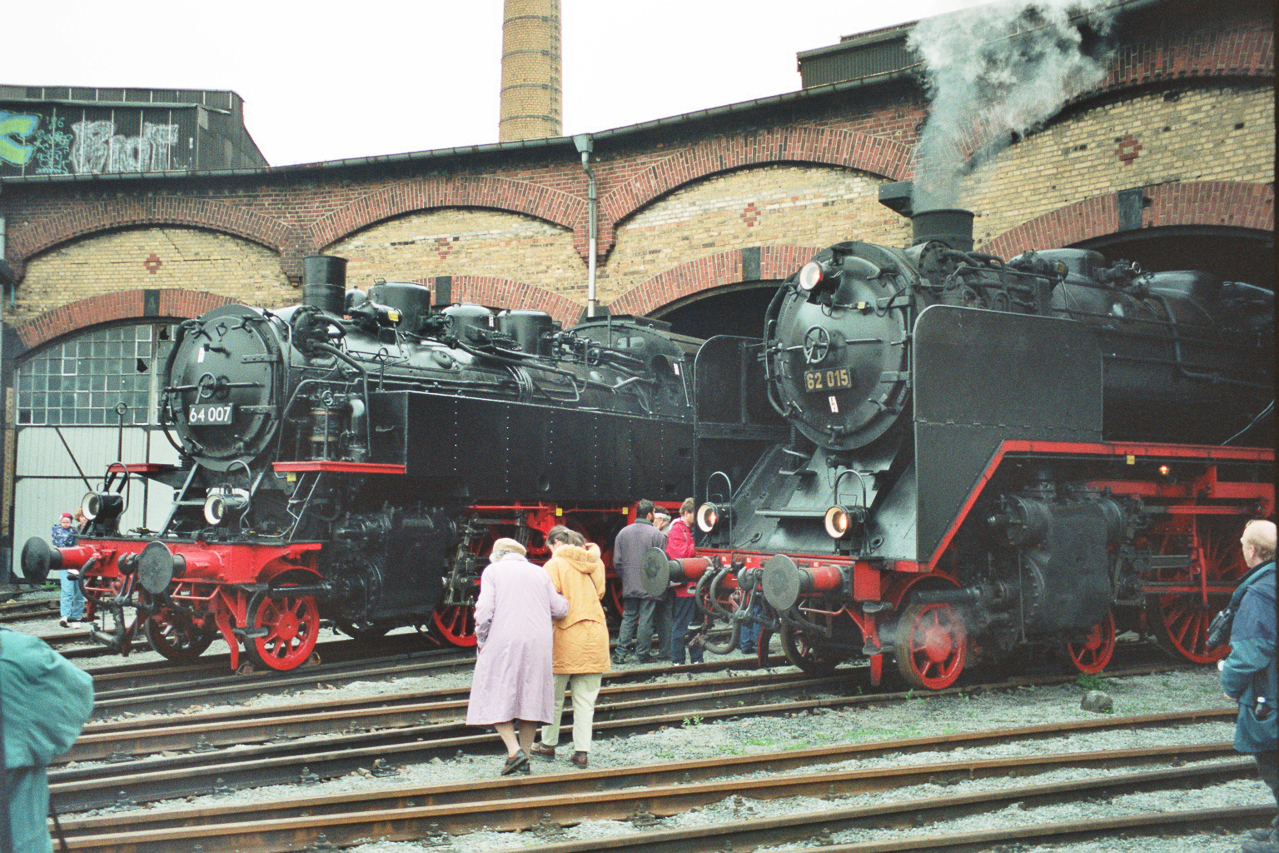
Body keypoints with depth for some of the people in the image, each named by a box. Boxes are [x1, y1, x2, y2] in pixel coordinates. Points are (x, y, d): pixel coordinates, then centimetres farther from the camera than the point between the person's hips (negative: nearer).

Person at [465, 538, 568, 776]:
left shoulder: (492, 570, 5)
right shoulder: (540, 572, 14)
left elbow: (484, 609, -7)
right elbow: (559, 609, 10)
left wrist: (481, 640, 5)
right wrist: (565, 600, 32)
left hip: (503, 641, -4)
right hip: (538, 643, 4)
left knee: (496, 699, 3)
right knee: (530, 697, 10)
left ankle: (514, 750, -12)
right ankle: (524, 758, 9)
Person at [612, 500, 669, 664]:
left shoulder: (623, 533, 5)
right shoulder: (656, 534, -8)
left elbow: (617, 562, 7)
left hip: (629, 586, 4)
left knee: (628, 618, 10)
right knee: (646, 619, 3)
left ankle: (620, 653, 5)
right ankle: (642, 653, 7)